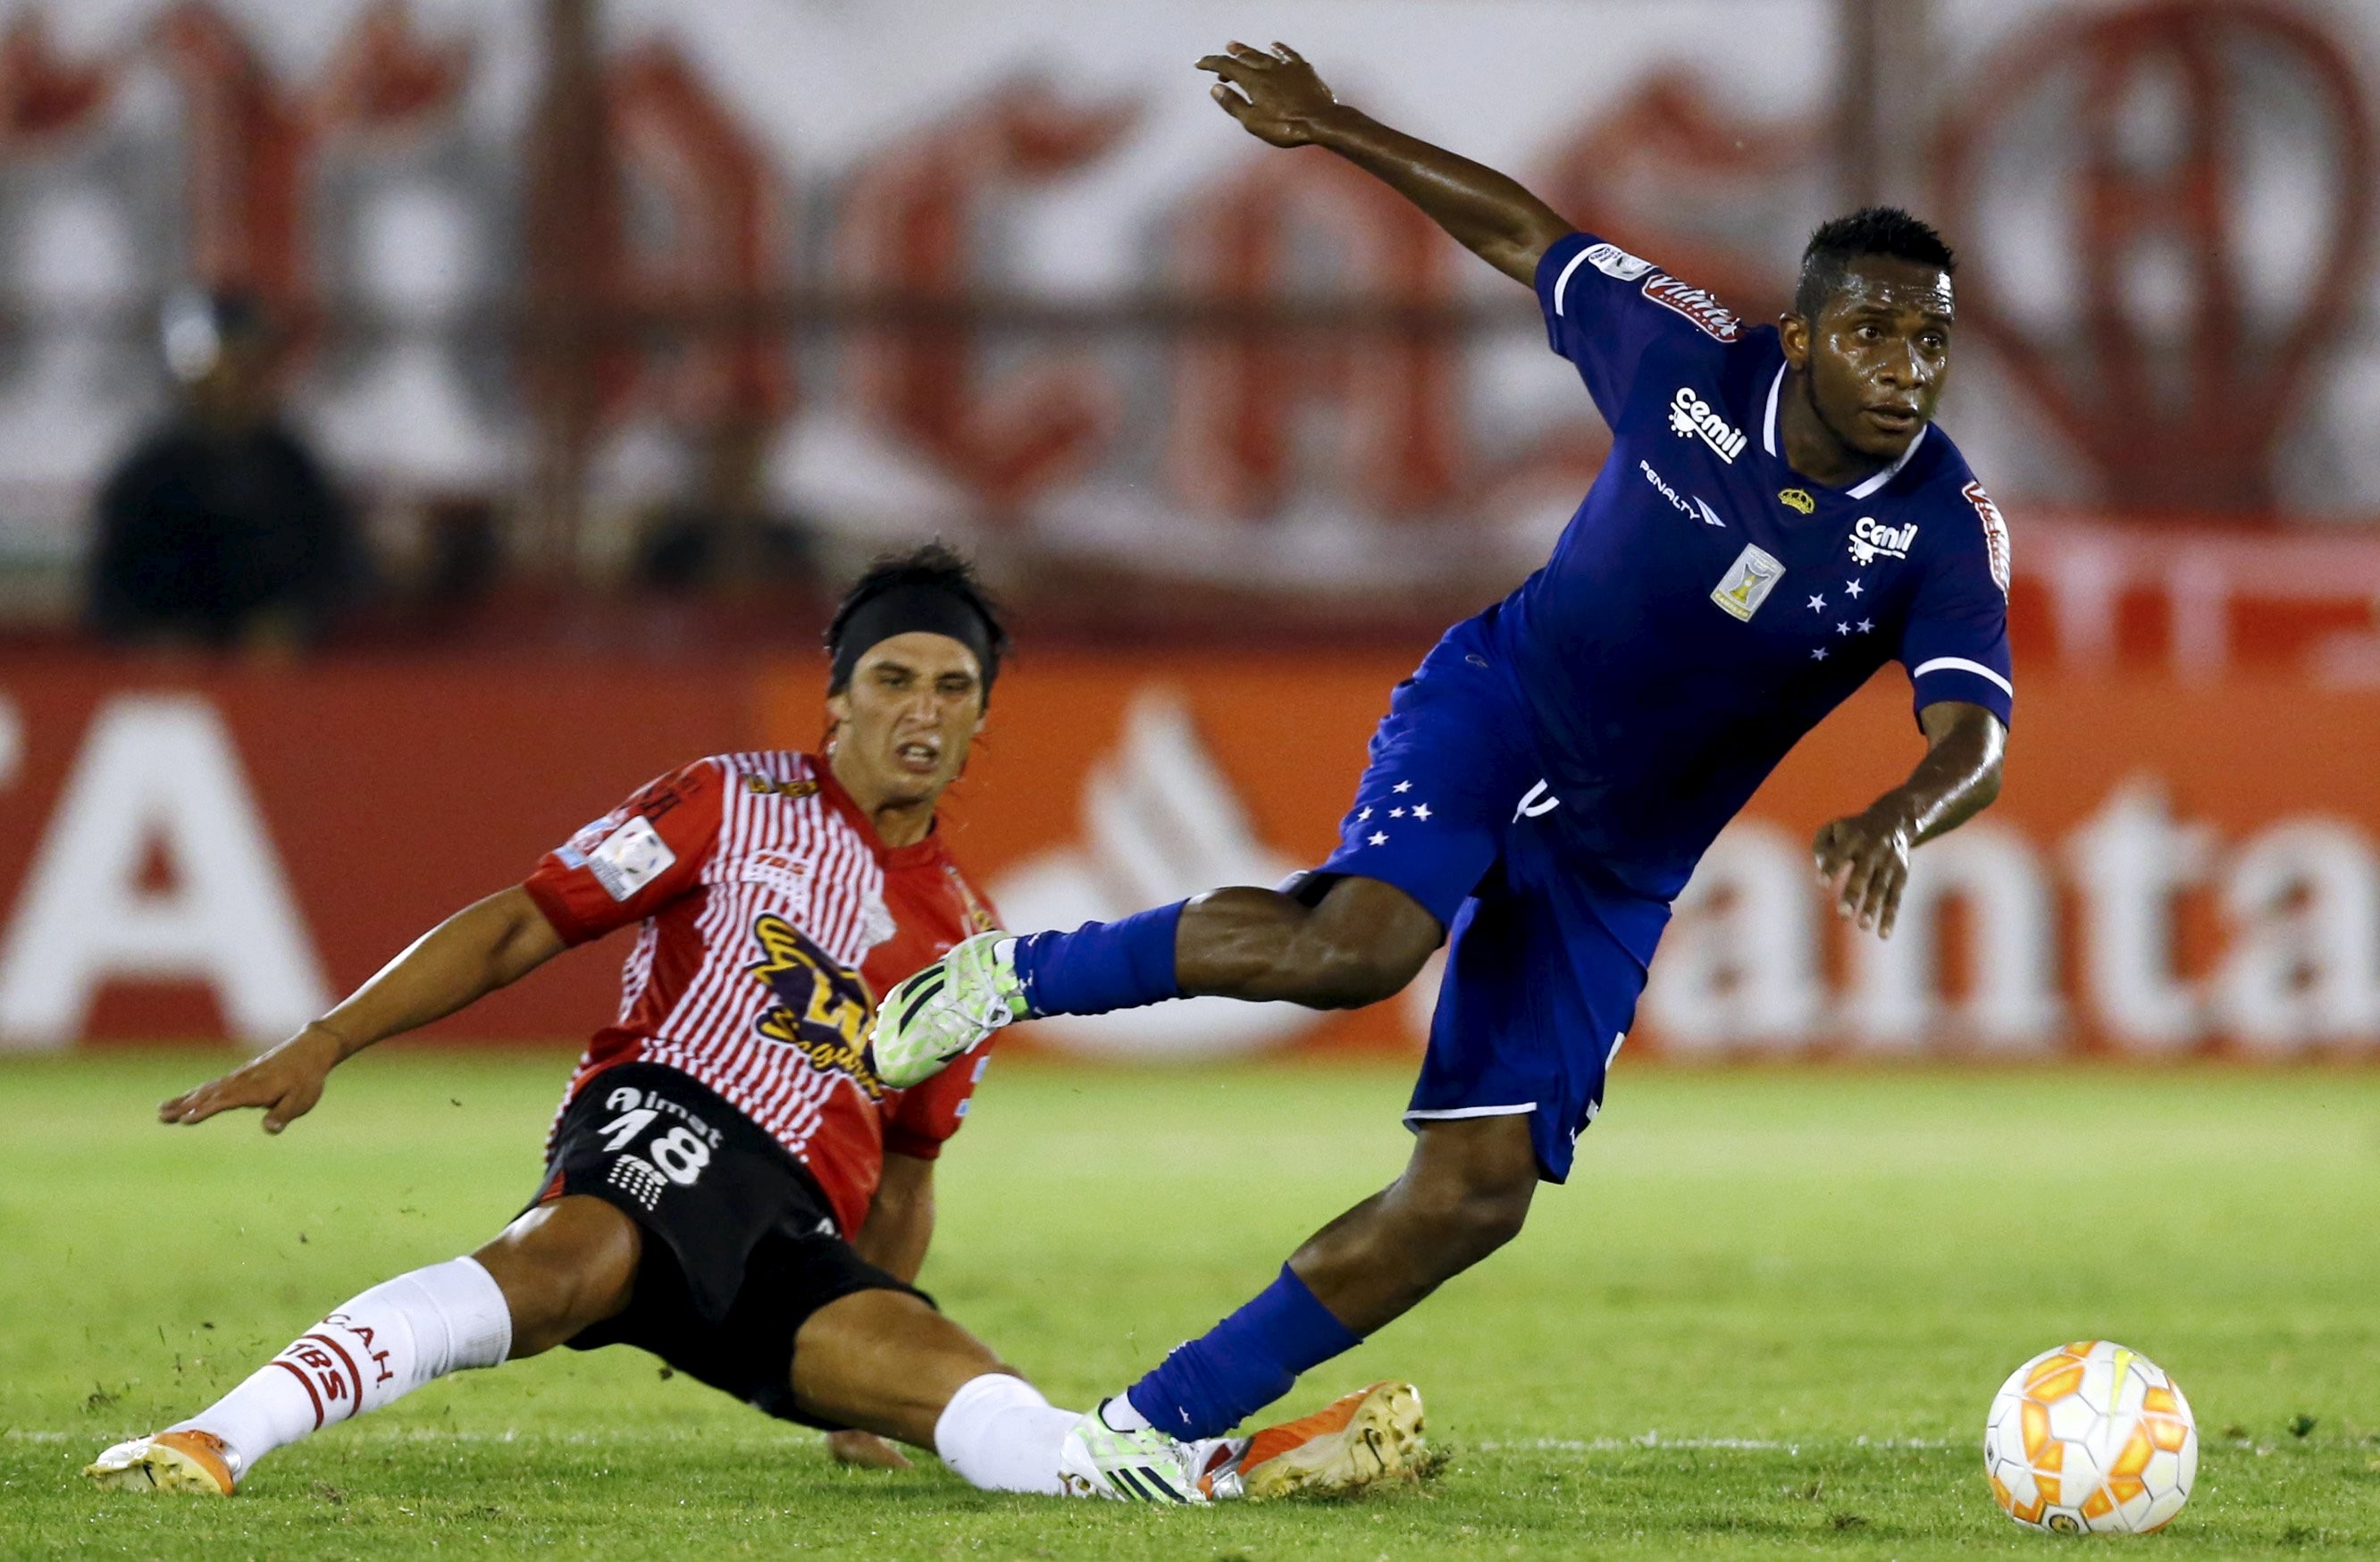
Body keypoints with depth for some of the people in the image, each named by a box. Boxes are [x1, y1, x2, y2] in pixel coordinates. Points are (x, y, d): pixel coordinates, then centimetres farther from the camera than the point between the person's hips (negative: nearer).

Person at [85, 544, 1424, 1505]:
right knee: (569, 1258, -38)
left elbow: (906, 1168, 33)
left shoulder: (963, 937, 24)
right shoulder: (735, 806, 10)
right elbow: (521, 927, 7)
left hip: (800, 1245, 5)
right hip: (669, 1127, -5)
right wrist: (322, 1047, -3)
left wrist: (868, 1389, 27)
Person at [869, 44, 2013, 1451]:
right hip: (1496, 705, -2)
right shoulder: (1695, 360, -15)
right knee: (1365, 943, -35)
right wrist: (1334, 128, 7)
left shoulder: (1946, 530, -16)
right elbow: (1527, 233, 2)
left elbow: (1975, 739, -28)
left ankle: (1160, 1425, 7)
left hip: (1614, 865, 2)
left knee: (1478, 1193, -7)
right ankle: (1020, 975, -11)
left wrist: (1896, 821, -51)